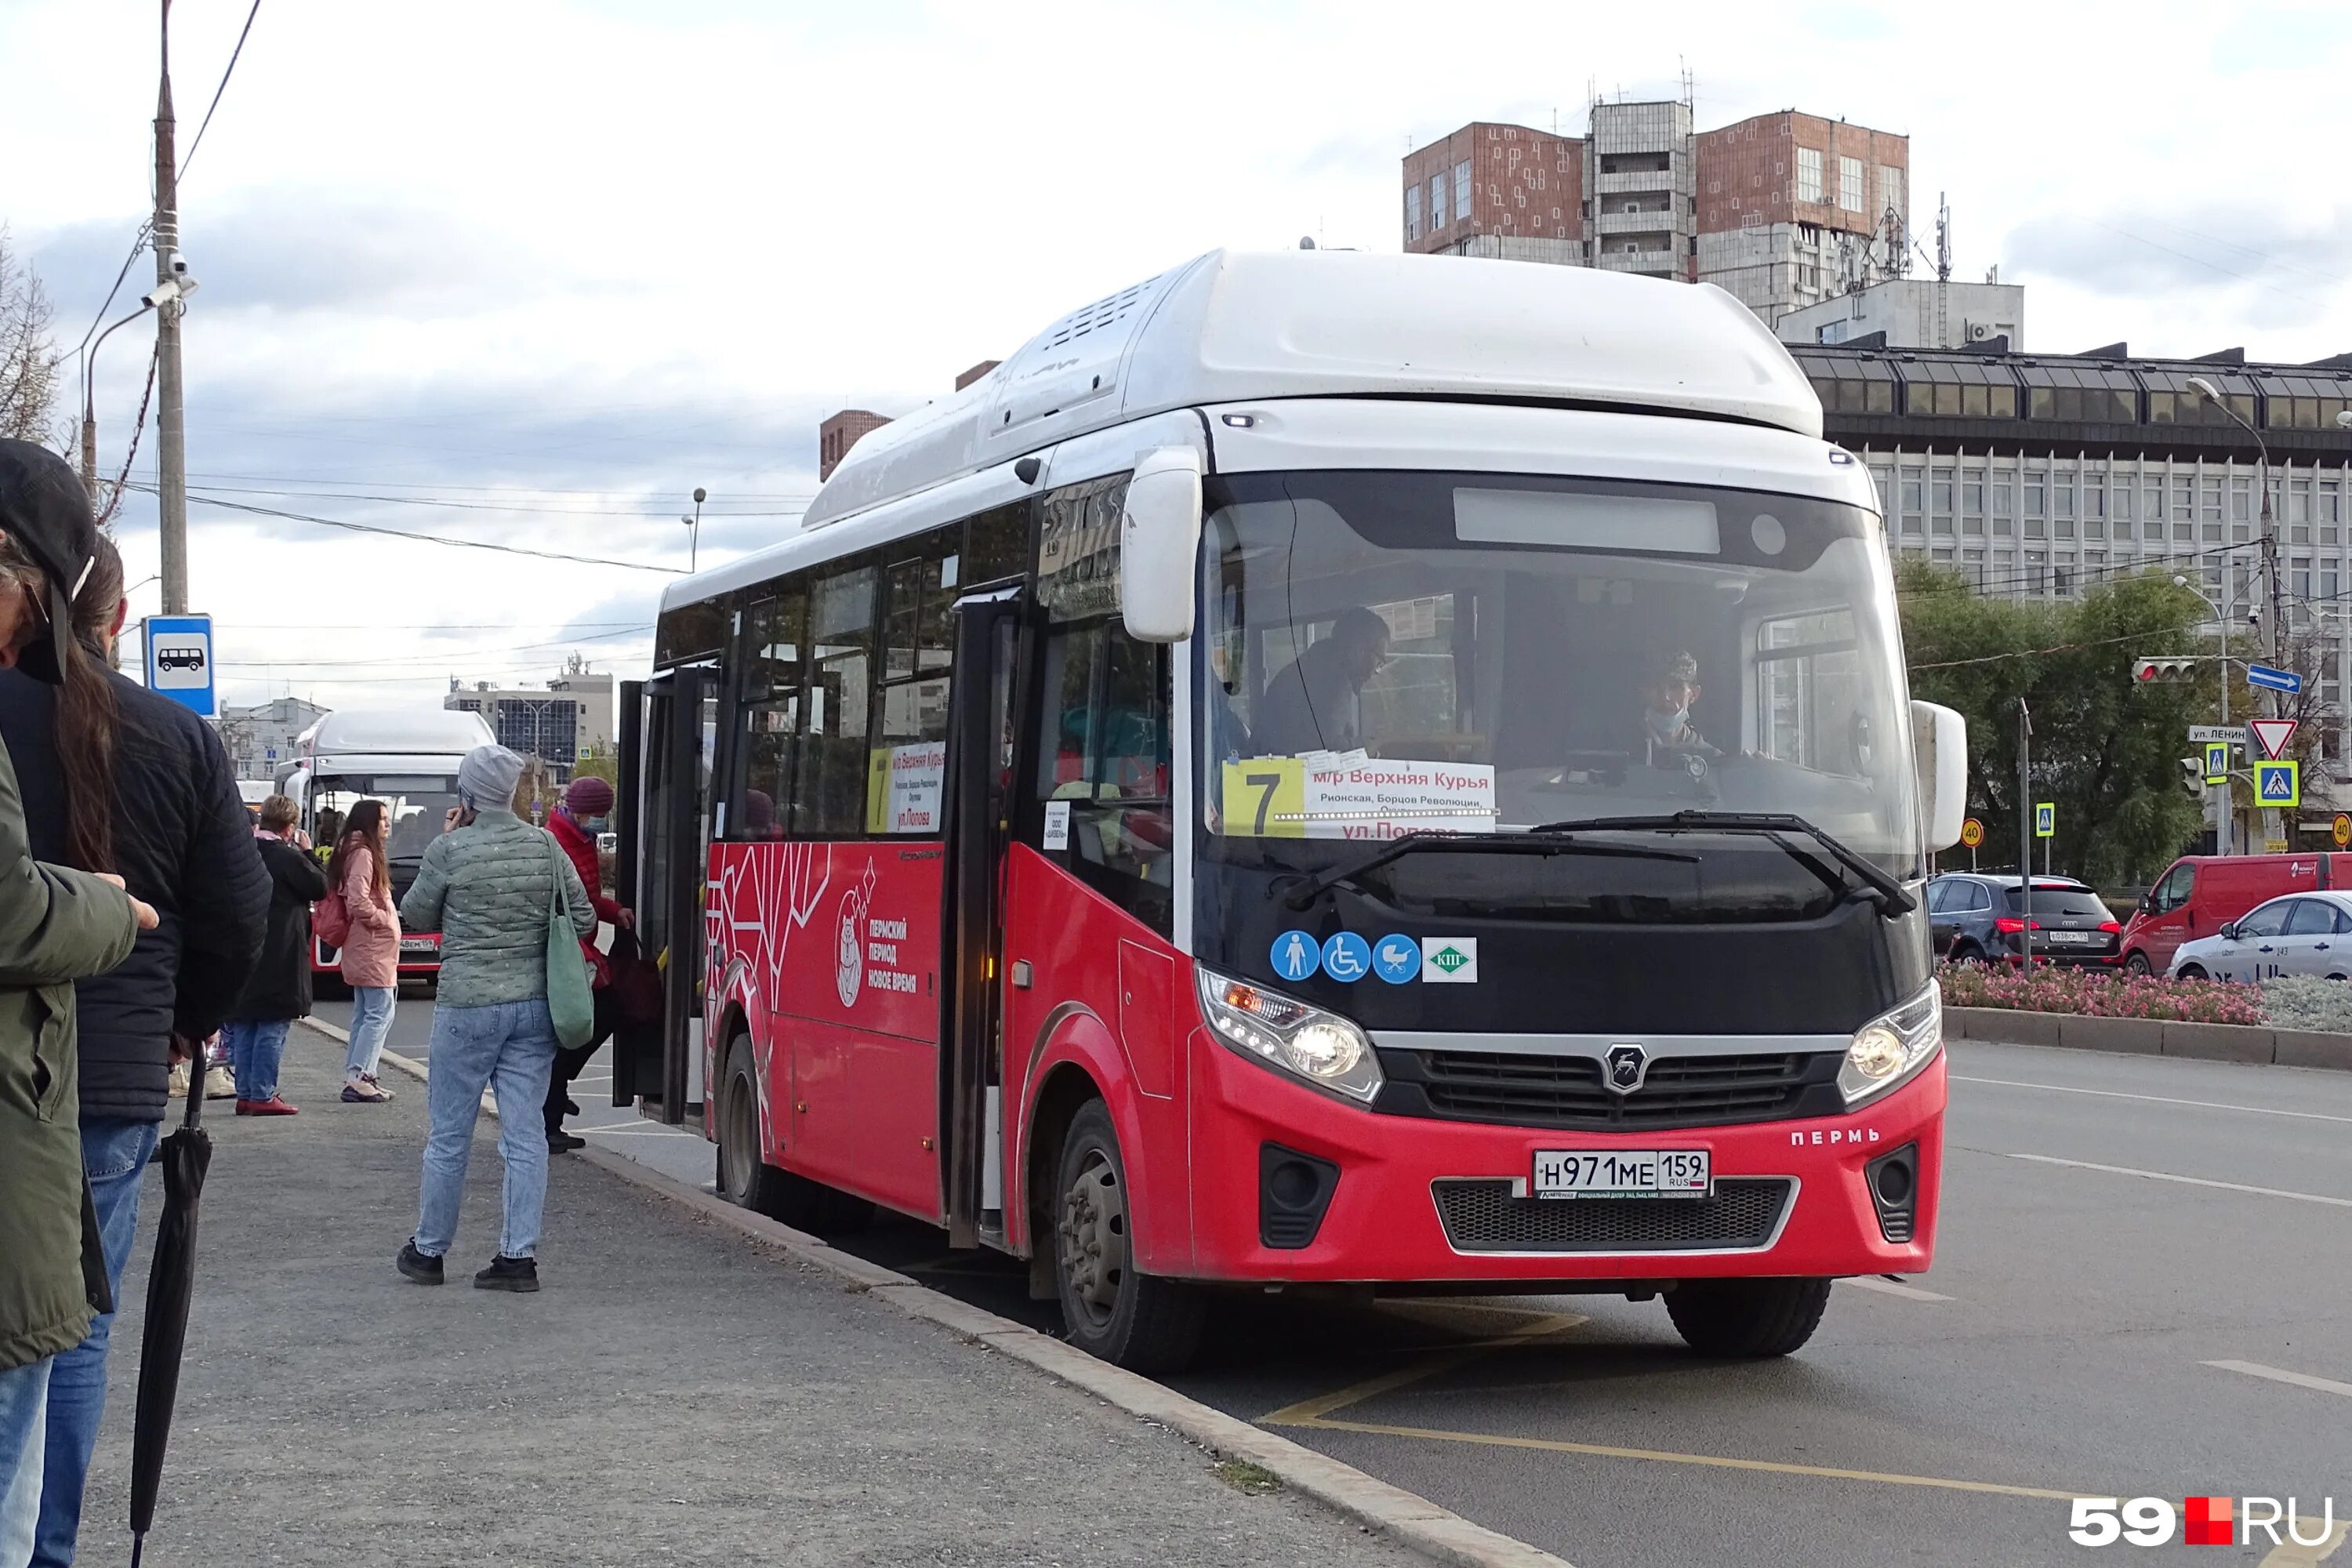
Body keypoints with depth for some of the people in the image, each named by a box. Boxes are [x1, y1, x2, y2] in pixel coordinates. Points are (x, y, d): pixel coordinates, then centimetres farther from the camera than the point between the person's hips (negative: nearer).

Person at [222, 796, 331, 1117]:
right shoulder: (288, 857, -14)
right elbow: (320, 887, -7)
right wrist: (307, 852, 2)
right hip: (280, 957, -7)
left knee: (244, 1027, 11)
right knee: (273, 1028, -2)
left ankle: (245, 1094, 14)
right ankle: (262, 1095, -3)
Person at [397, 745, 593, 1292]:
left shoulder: (450, 849, -10)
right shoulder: (546, 847, 1)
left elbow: (415, 915, 5)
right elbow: (583, 921, 6)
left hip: (467, 1006, -3)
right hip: (534, 1006, 3)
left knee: (448, 1135, 8)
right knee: (525, 1135, 5)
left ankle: (428, 1250, 19)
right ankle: (519, 1256, 4)